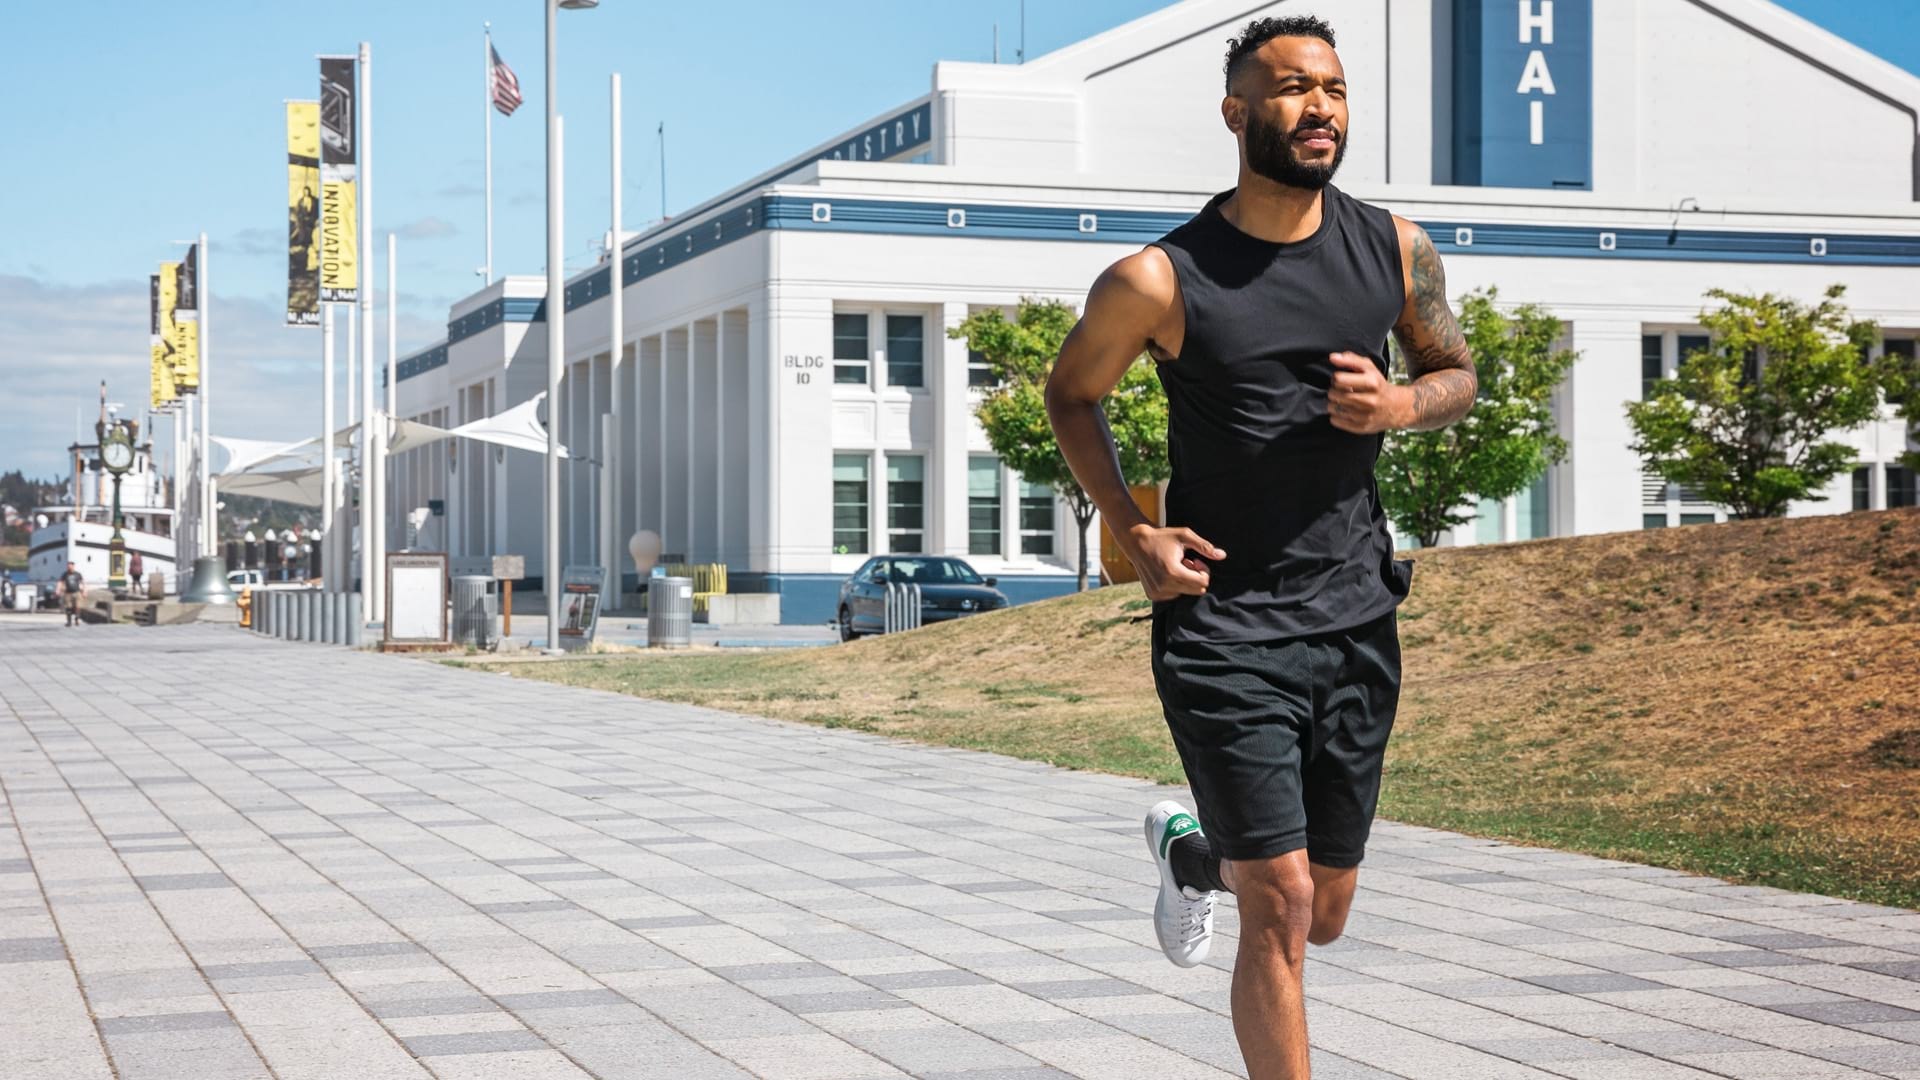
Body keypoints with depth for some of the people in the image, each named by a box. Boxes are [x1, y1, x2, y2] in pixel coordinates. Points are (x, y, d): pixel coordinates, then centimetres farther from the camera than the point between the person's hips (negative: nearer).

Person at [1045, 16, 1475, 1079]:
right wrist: (1133, 531, -7)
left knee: (1324, 912, 16)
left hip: (1357, 620, 5)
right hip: (1222, 624, -4)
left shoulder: (1395, 250, 0)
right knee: (1281, 910, -11)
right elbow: (1070, 393, 6)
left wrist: (1400, 404, -9)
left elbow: (1458, 373, 15)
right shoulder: (1160, 281, -10)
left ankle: (1187, 852, 49)